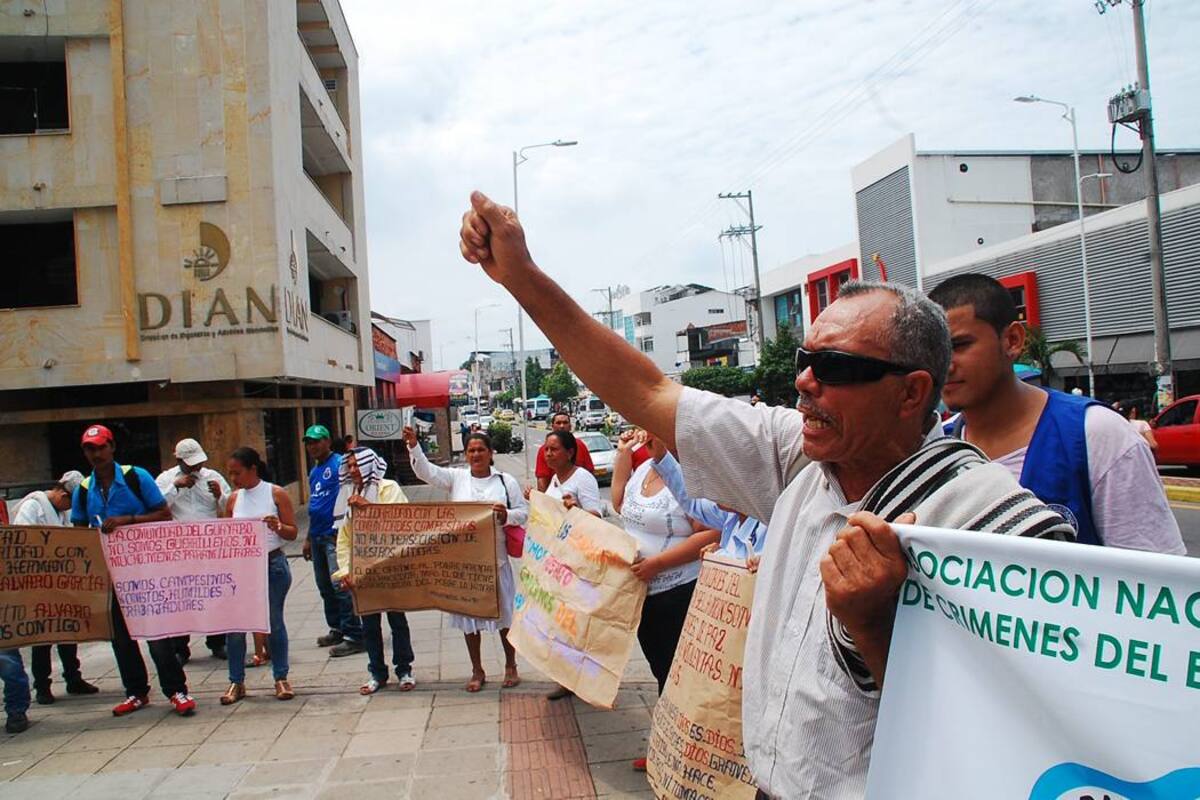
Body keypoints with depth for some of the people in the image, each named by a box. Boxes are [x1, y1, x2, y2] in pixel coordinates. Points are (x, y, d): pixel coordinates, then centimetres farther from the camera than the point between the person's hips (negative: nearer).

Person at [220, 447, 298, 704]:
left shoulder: (276, 494, -2)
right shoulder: (234, 499, 7)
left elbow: (293, 533, -2)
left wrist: (277, 527, -21)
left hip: (273, 565, -3)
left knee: (274, 621, 4)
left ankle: (281, 678, 16)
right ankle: (236, 682, 13)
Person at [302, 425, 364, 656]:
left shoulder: (339, 464, -10)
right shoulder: (313, 471, 18)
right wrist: (309, 538, 24)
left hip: (334, 535, -9)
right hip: (318, 537, 9)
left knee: (340, 585, -11)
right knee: (324, 586, 15)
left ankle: (354, 637, -7)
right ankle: (337, 629, 27)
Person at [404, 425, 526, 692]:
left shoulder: (505, 480, 3)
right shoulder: (456, 477, 4)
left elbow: (523, 511, 3)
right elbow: (426, 471, -9)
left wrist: (506, 515, -17)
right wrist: (414, 446, -23)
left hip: (496, 558, -1)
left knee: (504, 612, 7)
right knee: (468, 613, 9)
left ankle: (511, 667, 26)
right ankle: (477, 671, 24)